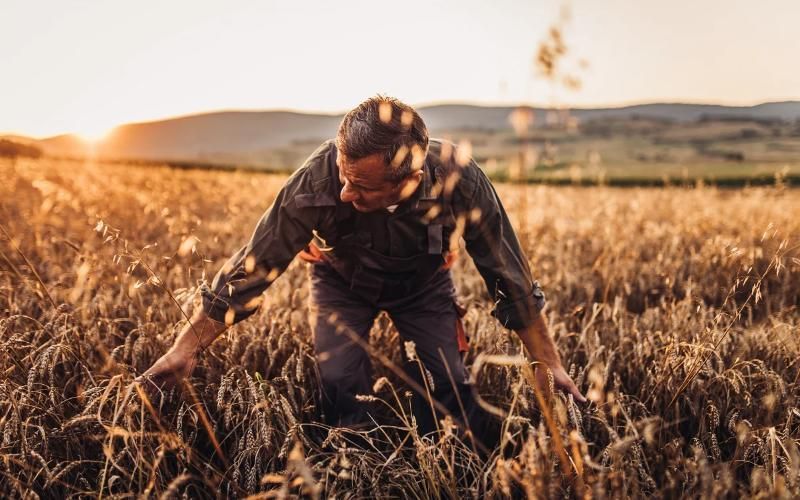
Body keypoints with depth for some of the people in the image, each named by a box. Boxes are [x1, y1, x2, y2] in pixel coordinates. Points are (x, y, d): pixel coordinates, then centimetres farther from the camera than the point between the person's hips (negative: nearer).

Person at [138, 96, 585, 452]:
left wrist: (550, 364, -16)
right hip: (342, 281, 0)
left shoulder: (461, 179, -36)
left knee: (447, 388, -12)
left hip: (424, 283, 1)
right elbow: (255, 264, -30)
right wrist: (186, 349, -28)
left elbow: (511, 275, -22)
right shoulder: (317, 180, -39)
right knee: (343, 386, -18)